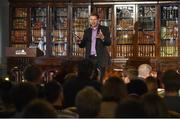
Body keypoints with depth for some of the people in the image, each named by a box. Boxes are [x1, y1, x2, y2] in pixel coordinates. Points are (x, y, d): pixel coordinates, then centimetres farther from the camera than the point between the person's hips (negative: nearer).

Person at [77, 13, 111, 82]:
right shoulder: (87, 31, 15)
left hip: (100, 58, -3)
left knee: (100, 79, -6)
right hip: (90, 58, 3)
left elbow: (109, 43, -4)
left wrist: (102, 38, -23)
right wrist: (79, 42, -10)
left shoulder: (104, 29, 4)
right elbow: (83, 45, 13)